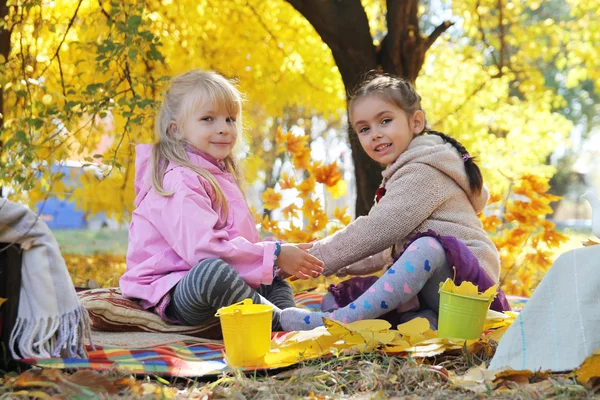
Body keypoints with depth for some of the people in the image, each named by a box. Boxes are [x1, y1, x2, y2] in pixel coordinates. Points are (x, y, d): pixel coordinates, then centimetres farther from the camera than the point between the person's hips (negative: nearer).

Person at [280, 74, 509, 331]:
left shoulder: (423, 173, -10)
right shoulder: (403, 177, 23)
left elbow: (375, 231, -18)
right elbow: (388, 247, 26)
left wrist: (316, 258, -10)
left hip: (462, 276, -10)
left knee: (428, 247, -41)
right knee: (335, 296, -4)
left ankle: (337, 321, -43)